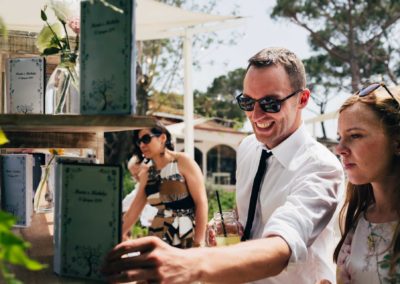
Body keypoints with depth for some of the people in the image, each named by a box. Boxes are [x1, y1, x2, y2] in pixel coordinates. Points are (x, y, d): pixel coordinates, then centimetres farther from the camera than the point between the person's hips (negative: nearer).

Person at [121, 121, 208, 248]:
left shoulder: (183, 162, -4)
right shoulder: (146, 173, 11)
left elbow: (201, 202, -8)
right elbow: (132, 211, 15)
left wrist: (199, 243, -13)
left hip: (187, 239, -4)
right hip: (158, 239, 4)